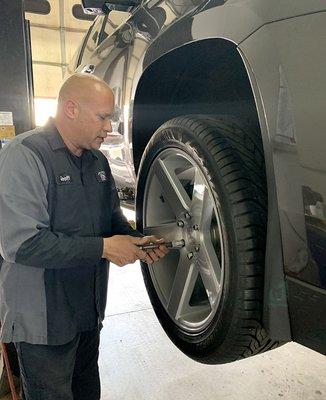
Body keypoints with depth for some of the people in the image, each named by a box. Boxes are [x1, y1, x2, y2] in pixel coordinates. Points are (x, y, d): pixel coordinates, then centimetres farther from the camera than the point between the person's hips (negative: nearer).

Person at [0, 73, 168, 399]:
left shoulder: (97, 160, 6)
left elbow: (112, 214, 15)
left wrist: (138, 241, -6)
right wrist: (103, 248, -25)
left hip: (89, 308, 8)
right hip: (43, 319, -7)